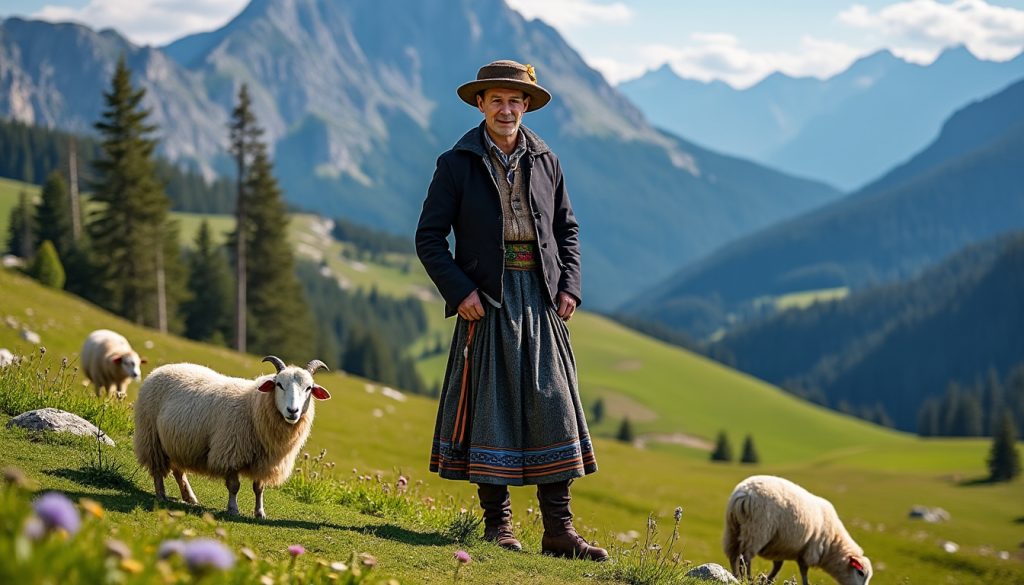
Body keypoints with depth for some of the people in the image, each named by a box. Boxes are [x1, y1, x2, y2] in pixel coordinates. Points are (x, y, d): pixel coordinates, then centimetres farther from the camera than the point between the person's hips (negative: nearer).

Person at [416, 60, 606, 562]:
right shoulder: (457, 164, 1)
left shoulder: (545, 162, 11)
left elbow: (567, 228, 18)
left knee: (553, 405, -2)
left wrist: (569, 286, 4)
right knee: (490, 406, -1)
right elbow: (429, 237, 0)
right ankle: (497, 524, 9)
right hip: (486, 299, -3)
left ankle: (559, 529, 2)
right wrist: (459, 290, -11)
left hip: (540, 300, 3)